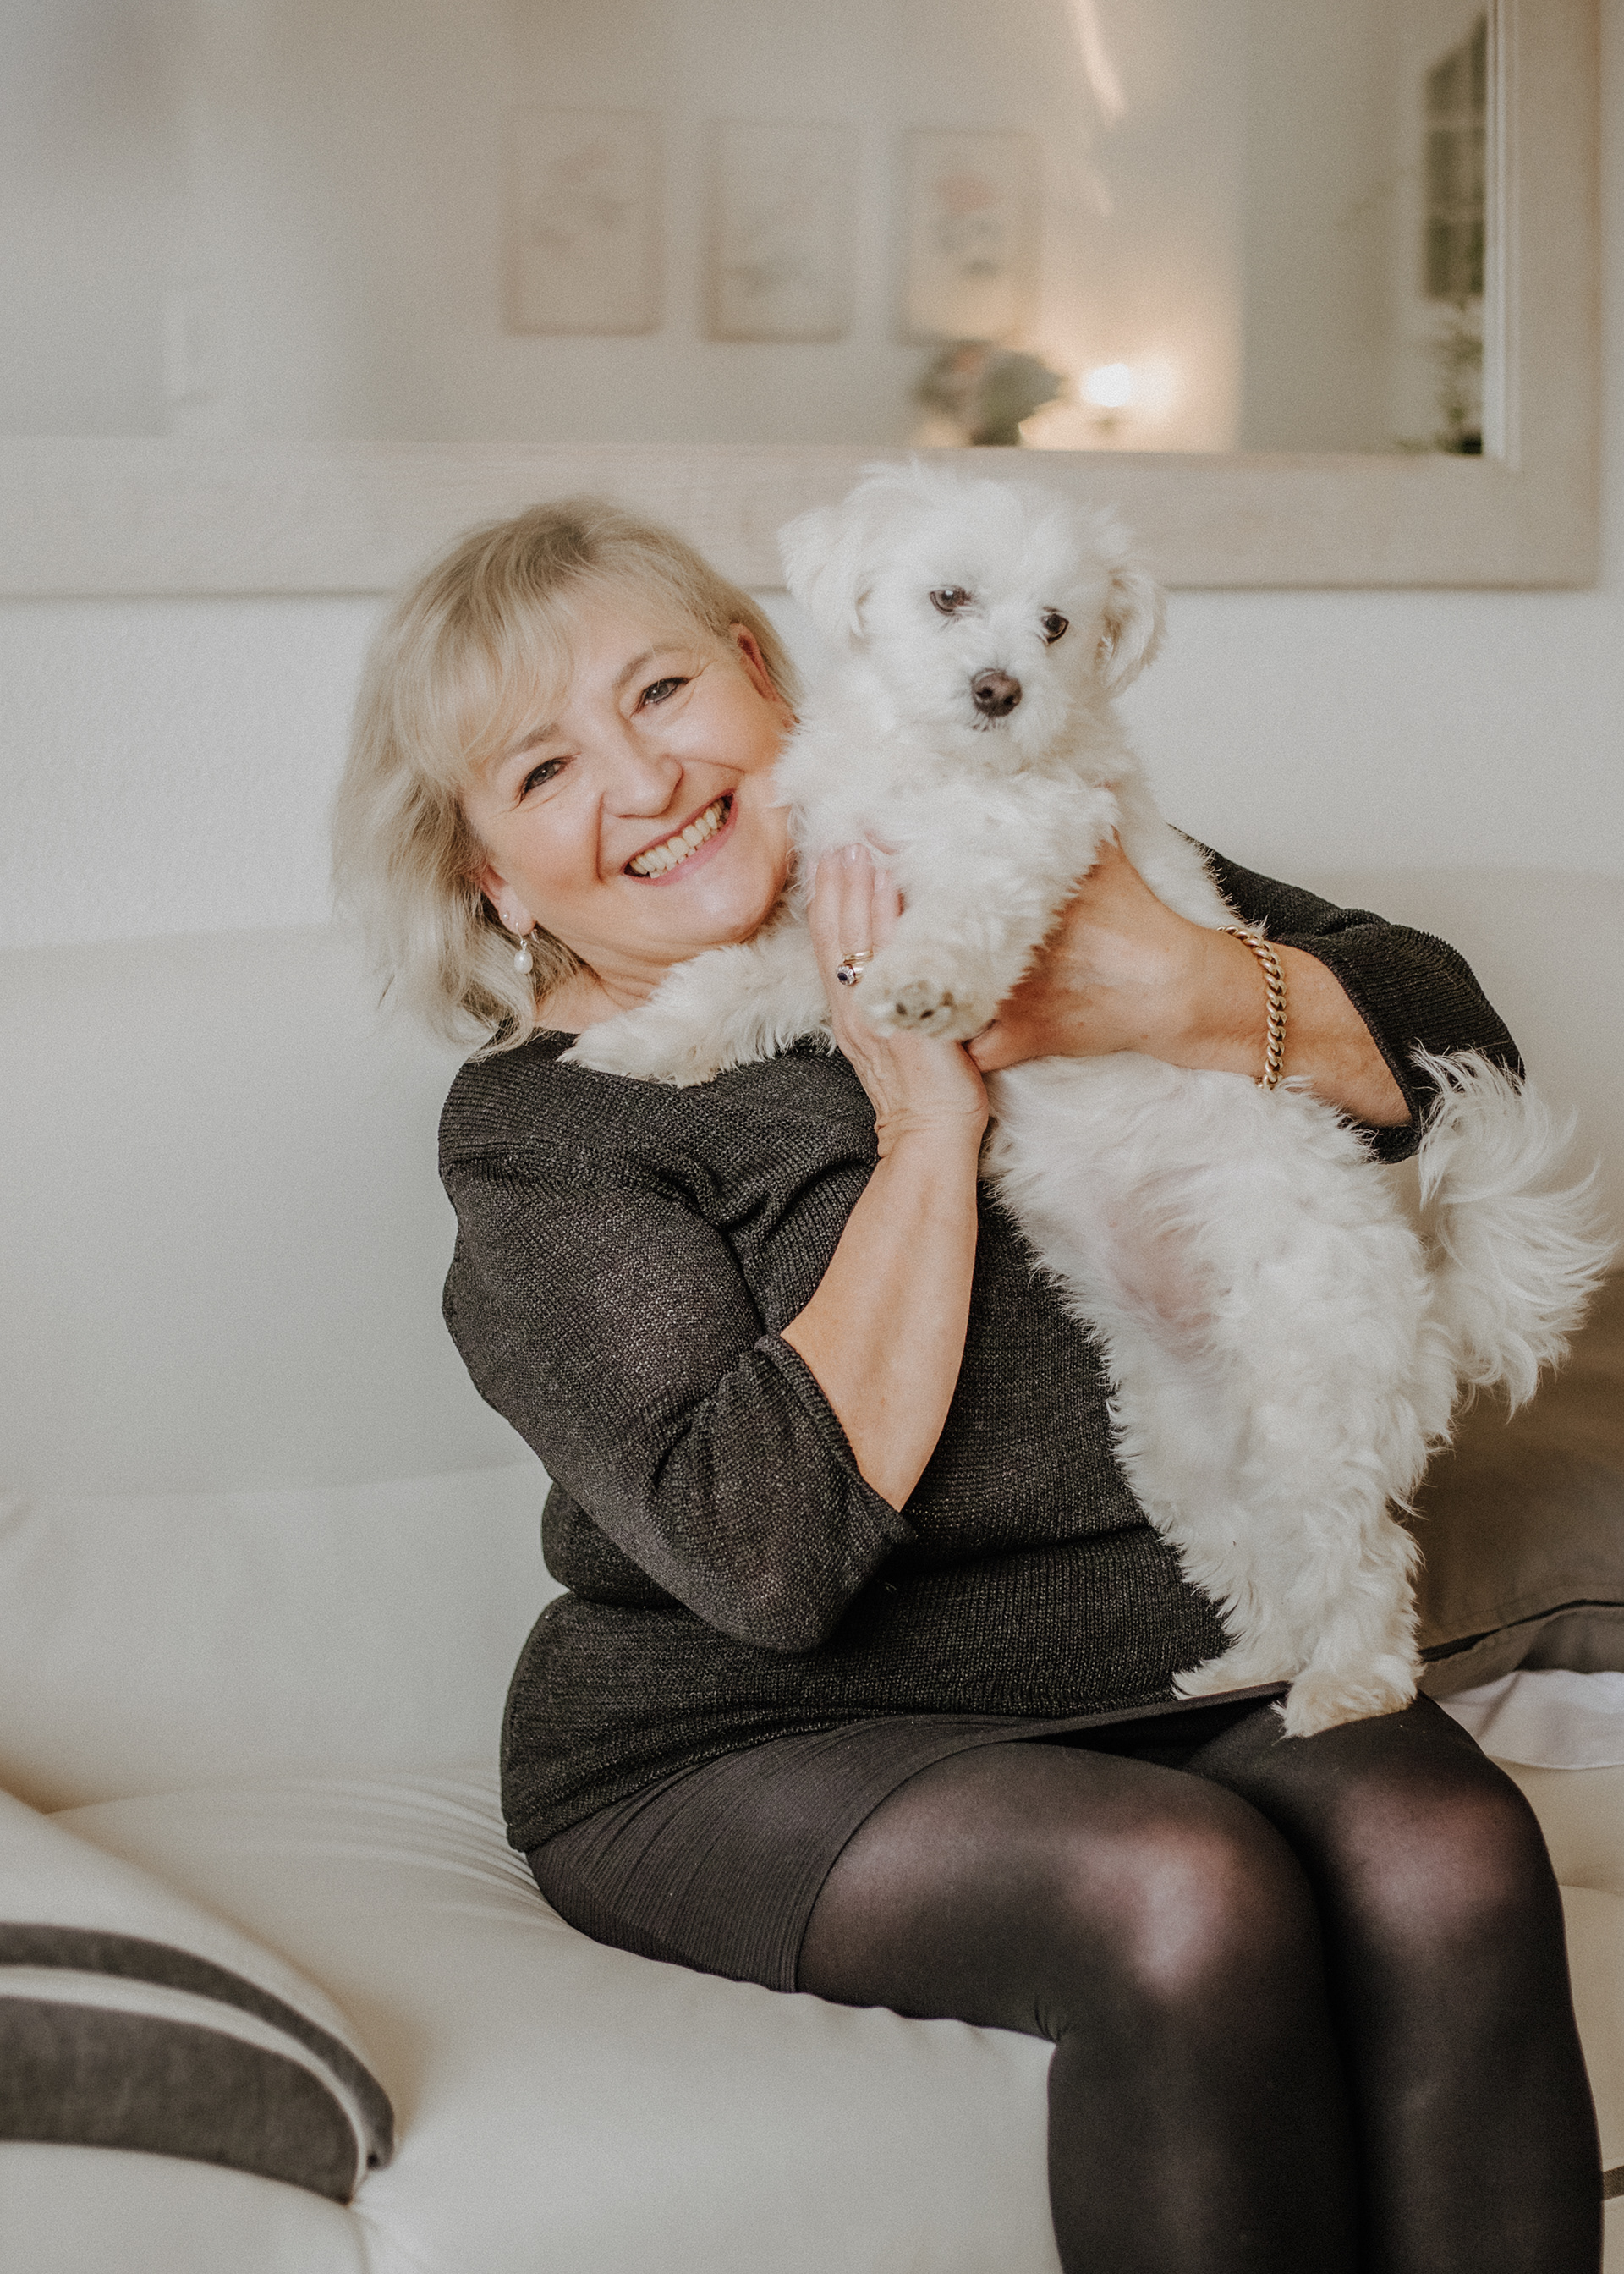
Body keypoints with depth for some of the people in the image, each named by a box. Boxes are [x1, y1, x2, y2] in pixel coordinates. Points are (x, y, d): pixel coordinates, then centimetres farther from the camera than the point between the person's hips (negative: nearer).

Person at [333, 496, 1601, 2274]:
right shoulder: (539, 1128, -5)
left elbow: (1456, 1044, 6)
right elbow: (767, 1554, -19)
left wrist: (1191, 998, -14)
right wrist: (928, 1131, -18)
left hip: (1192, 1675, 4)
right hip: (766, 1743, -3)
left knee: (1447, 1860, -26)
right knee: (1186, 1895, -31)